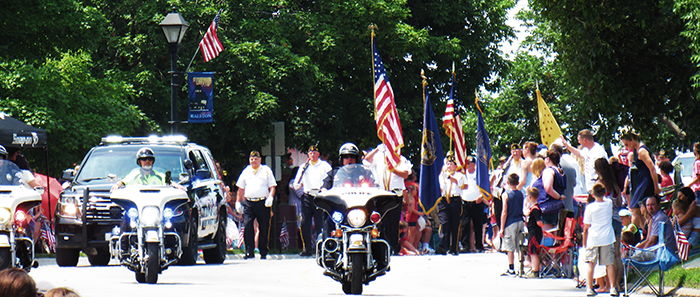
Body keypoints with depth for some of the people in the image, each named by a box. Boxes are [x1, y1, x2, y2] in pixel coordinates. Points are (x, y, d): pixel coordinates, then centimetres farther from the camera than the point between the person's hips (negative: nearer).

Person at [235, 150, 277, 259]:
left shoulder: (266, 170, 9)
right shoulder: (246, 172, 16)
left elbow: (272, 186, 6)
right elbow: (241, 188, 20)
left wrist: (270, 197, -10)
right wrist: (238, 202, 14)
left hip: (263, 203, -1)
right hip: (248, 203, 1)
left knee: (264, 229, 2)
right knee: (247, 227, -10)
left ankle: (263, 252, 10)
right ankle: (249, 252, -8)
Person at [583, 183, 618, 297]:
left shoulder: (590, 207, -6)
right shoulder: (609, 203, 0)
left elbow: (586, 228, 0)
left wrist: (584, 243, 8)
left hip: (592, 240, -2)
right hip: (607, 239, 2)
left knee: (591, 265, 5)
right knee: (610, 264, 4)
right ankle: (613, 288, -1)